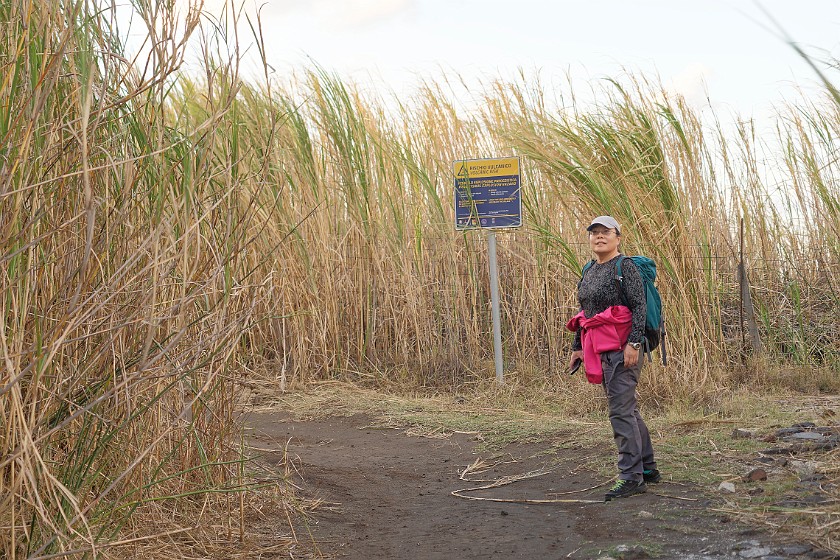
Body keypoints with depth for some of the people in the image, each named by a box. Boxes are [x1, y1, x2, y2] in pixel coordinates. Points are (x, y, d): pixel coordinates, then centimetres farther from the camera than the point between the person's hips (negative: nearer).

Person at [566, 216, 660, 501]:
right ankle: (647, 468, 24)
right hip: (601, 349, 9)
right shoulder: (589, 271, 17)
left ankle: (631, 476, -7)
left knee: (621, 410, -11)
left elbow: (640, 307, -14)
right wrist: (578, 347, 20)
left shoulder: (625, 267, -8)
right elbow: (584, 314, 22)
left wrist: (634, 342, -21)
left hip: (622, 347, -9)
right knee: (628, 409, 15)